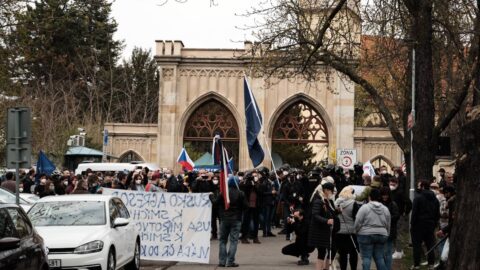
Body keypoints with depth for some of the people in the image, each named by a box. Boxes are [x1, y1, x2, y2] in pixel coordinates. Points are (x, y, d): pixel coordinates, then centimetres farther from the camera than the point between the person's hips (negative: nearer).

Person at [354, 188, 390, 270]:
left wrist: (357, 232, 7)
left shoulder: (364, 208, -8)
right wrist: (386, 236, 24)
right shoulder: (385, 209, 9)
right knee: (379, 258, 10)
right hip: (381, 236, 5)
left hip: (366, 235, -5)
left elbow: (358, 223, -10)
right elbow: (388, 226, 14)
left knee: (366, 257, -3)